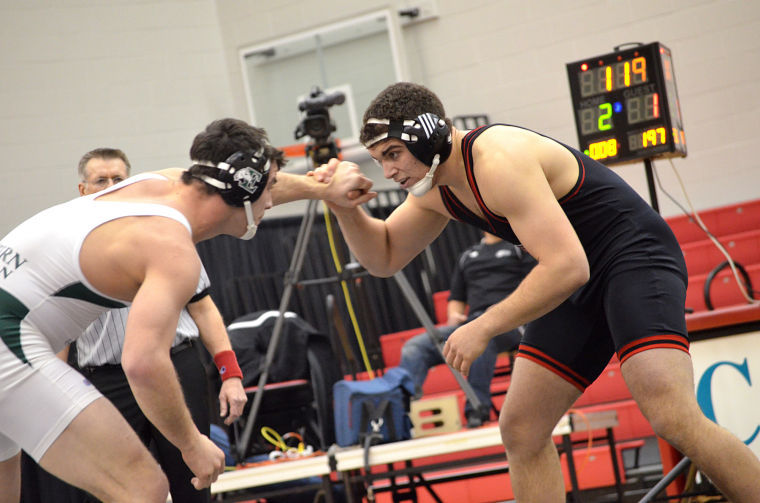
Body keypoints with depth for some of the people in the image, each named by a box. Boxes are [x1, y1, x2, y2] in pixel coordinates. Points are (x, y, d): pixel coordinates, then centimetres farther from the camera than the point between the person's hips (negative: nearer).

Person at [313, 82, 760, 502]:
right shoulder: (435, 186, 5)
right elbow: (385, 257, 19)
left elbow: (566, 267, -31)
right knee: (521, 430, 5)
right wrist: (344, 207, 0)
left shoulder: (499, 161, -25)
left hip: (635, 257, -10)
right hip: (581, 282, 10)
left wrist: (483, 327, -26)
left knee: (672, 417, -27)